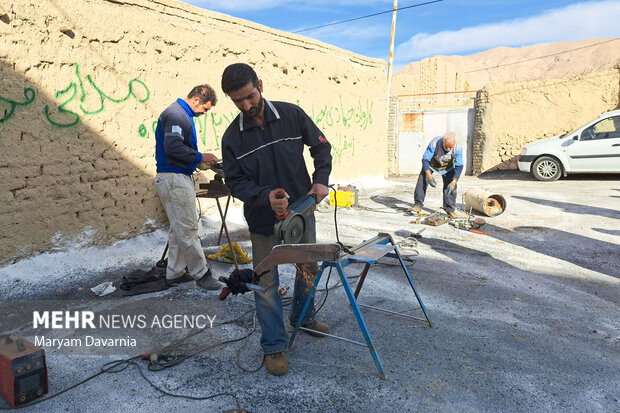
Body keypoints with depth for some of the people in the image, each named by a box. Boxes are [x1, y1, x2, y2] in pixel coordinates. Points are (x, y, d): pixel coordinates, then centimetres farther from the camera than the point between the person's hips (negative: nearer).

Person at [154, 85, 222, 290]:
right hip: (174, 179, -11)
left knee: (179, 229, 14)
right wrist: (200, 157, -15)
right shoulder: (176, 115, -14)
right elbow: (172, 147, -24)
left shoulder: (182, 114, 20)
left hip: (178, 178, 11)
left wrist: (197, 162, 13)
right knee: (187, 229, -5)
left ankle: (174, 273, 22)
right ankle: (201, 273, 3)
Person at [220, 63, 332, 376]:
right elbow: (236, 182, -8)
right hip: (263, 221, -2)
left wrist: (320, 180, -12)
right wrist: (265, 196, -27)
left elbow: (322, 147, 4)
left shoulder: (292, 115, -5)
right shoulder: (232, 137, -6)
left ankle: (302, 317, 45)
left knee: (309, 270, 18)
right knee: (266, 284, 3)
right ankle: (274, 346, 20)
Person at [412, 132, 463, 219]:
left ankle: (450, 209, -1)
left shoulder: (458, 148, -33)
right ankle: (418, 204, 0)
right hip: (431, 164, -1)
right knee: (422, 181, -12)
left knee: (450, 186, -12)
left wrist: (453, 182, -38)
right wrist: (429, 176, -37)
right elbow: (425, 159, -29)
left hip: (447, 166, 1)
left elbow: (459, 166, -28)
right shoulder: (434, 143, -37)